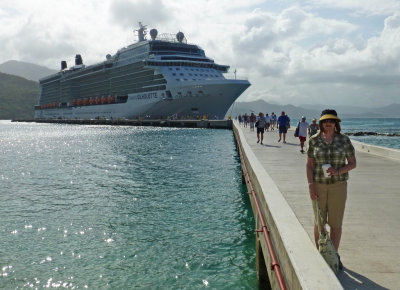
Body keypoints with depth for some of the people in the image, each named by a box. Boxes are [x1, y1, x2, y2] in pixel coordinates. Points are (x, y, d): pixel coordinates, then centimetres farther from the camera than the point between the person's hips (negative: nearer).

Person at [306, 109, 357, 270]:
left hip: (338, 185, 0)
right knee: (319, 222, 7)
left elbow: (353, 163, 2)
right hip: (318, 185, 0)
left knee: (336, 222, 5)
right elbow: (309, 165, 1)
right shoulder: (314, 140, 0)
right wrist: (311, 185, -8)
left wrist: (338, 171, -16)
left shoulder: (344, 140, 0)